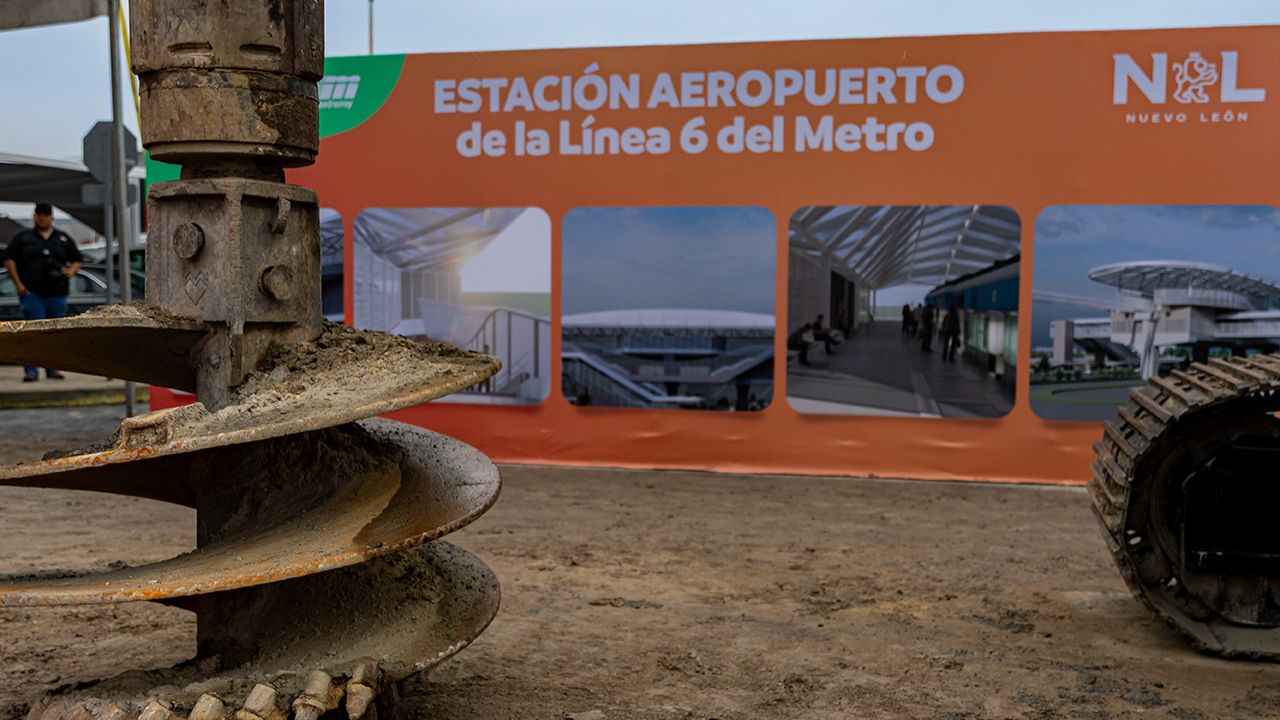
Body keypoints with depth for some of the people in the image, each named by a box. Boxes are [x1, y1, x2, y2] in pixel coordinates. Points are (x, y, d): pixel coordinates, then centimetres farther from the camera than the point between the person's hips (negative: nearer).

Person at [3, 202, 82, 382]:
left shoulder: (63, 238, 15)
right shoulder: (23, 237, 10)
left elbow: (77, 260, 17)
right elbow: (9, 259, 6)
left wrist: (70, 272, -5)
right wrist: (18, 283, -4)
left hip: (57, 293, 2)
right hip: (32, 293, -2)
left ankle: (52, 368, 14)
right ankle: (31, 370, -8)